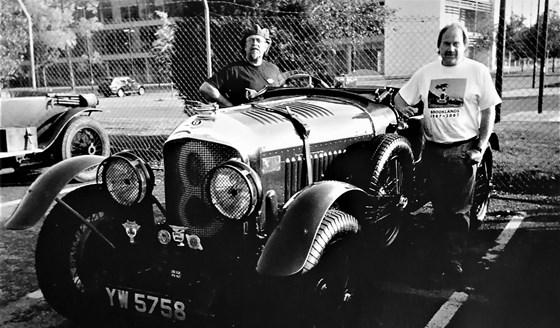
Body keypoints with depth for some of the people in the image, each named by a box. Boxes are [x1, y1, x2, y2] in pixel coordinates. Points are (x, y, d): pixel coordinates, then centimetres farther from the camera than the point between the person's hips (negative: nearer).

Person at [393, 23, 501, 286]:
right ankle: (444, 257, 25)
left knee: (459, 212, 0)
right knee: (439, 210, 11)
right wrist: (403, 107, -4)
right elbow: (400, 97, 17)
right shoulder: (426, 72, 8)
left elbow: (489, 112, 1)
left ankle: (453, 264, 8)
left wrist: (480, 148, -6)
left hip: (463, 150, -3)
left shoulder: (478, 71, 0)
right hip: (433, 151, 3)